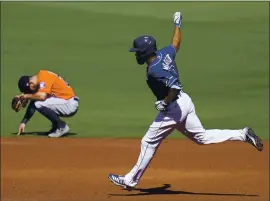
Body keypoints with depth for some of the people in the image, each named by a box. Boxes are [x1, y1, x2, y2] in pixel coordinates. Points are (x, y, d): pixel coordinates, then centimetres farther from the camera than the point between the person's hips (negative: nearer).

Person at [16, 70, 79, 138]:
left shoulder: (44, 76, -17)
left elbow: (42, 96, -30)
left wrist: (27, 96, -15)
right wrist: (23, 122, 8)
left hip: (71, 104, -10)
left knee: (39, 104, -22)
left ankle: (62, 127, -8)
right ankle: (56, 126, 15)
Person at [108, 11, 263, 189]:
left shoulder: (154, 70, -25)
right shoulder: (165, 53, 1)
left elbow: (174, 86, -33)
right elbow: (176, 45, 23)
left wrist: (165, 102, -19)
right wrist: (177, 25, 38)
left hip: (173, 108, -9)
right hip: (185, 101, 9)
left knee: (149, 142, 2)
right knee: (202, 137, 17)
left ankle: (131, 180, 11)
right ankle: (243, 135, 6)